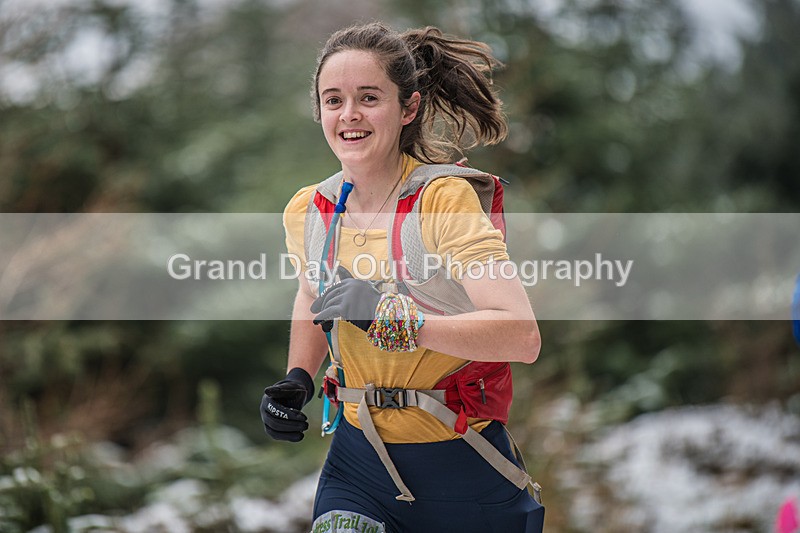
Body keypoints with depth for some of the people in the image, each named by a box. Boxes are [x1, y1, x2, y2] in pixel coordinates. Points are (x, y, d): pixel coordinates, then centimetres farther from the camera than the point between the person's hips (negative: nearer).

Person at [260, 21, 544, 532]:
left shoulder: (445, 199, -15)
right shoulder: (307, 212, 1)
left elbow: (522, 336, -25)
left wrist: (391, 314, -31)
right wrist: (298, 380, 8)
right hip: (358, 461, 3)